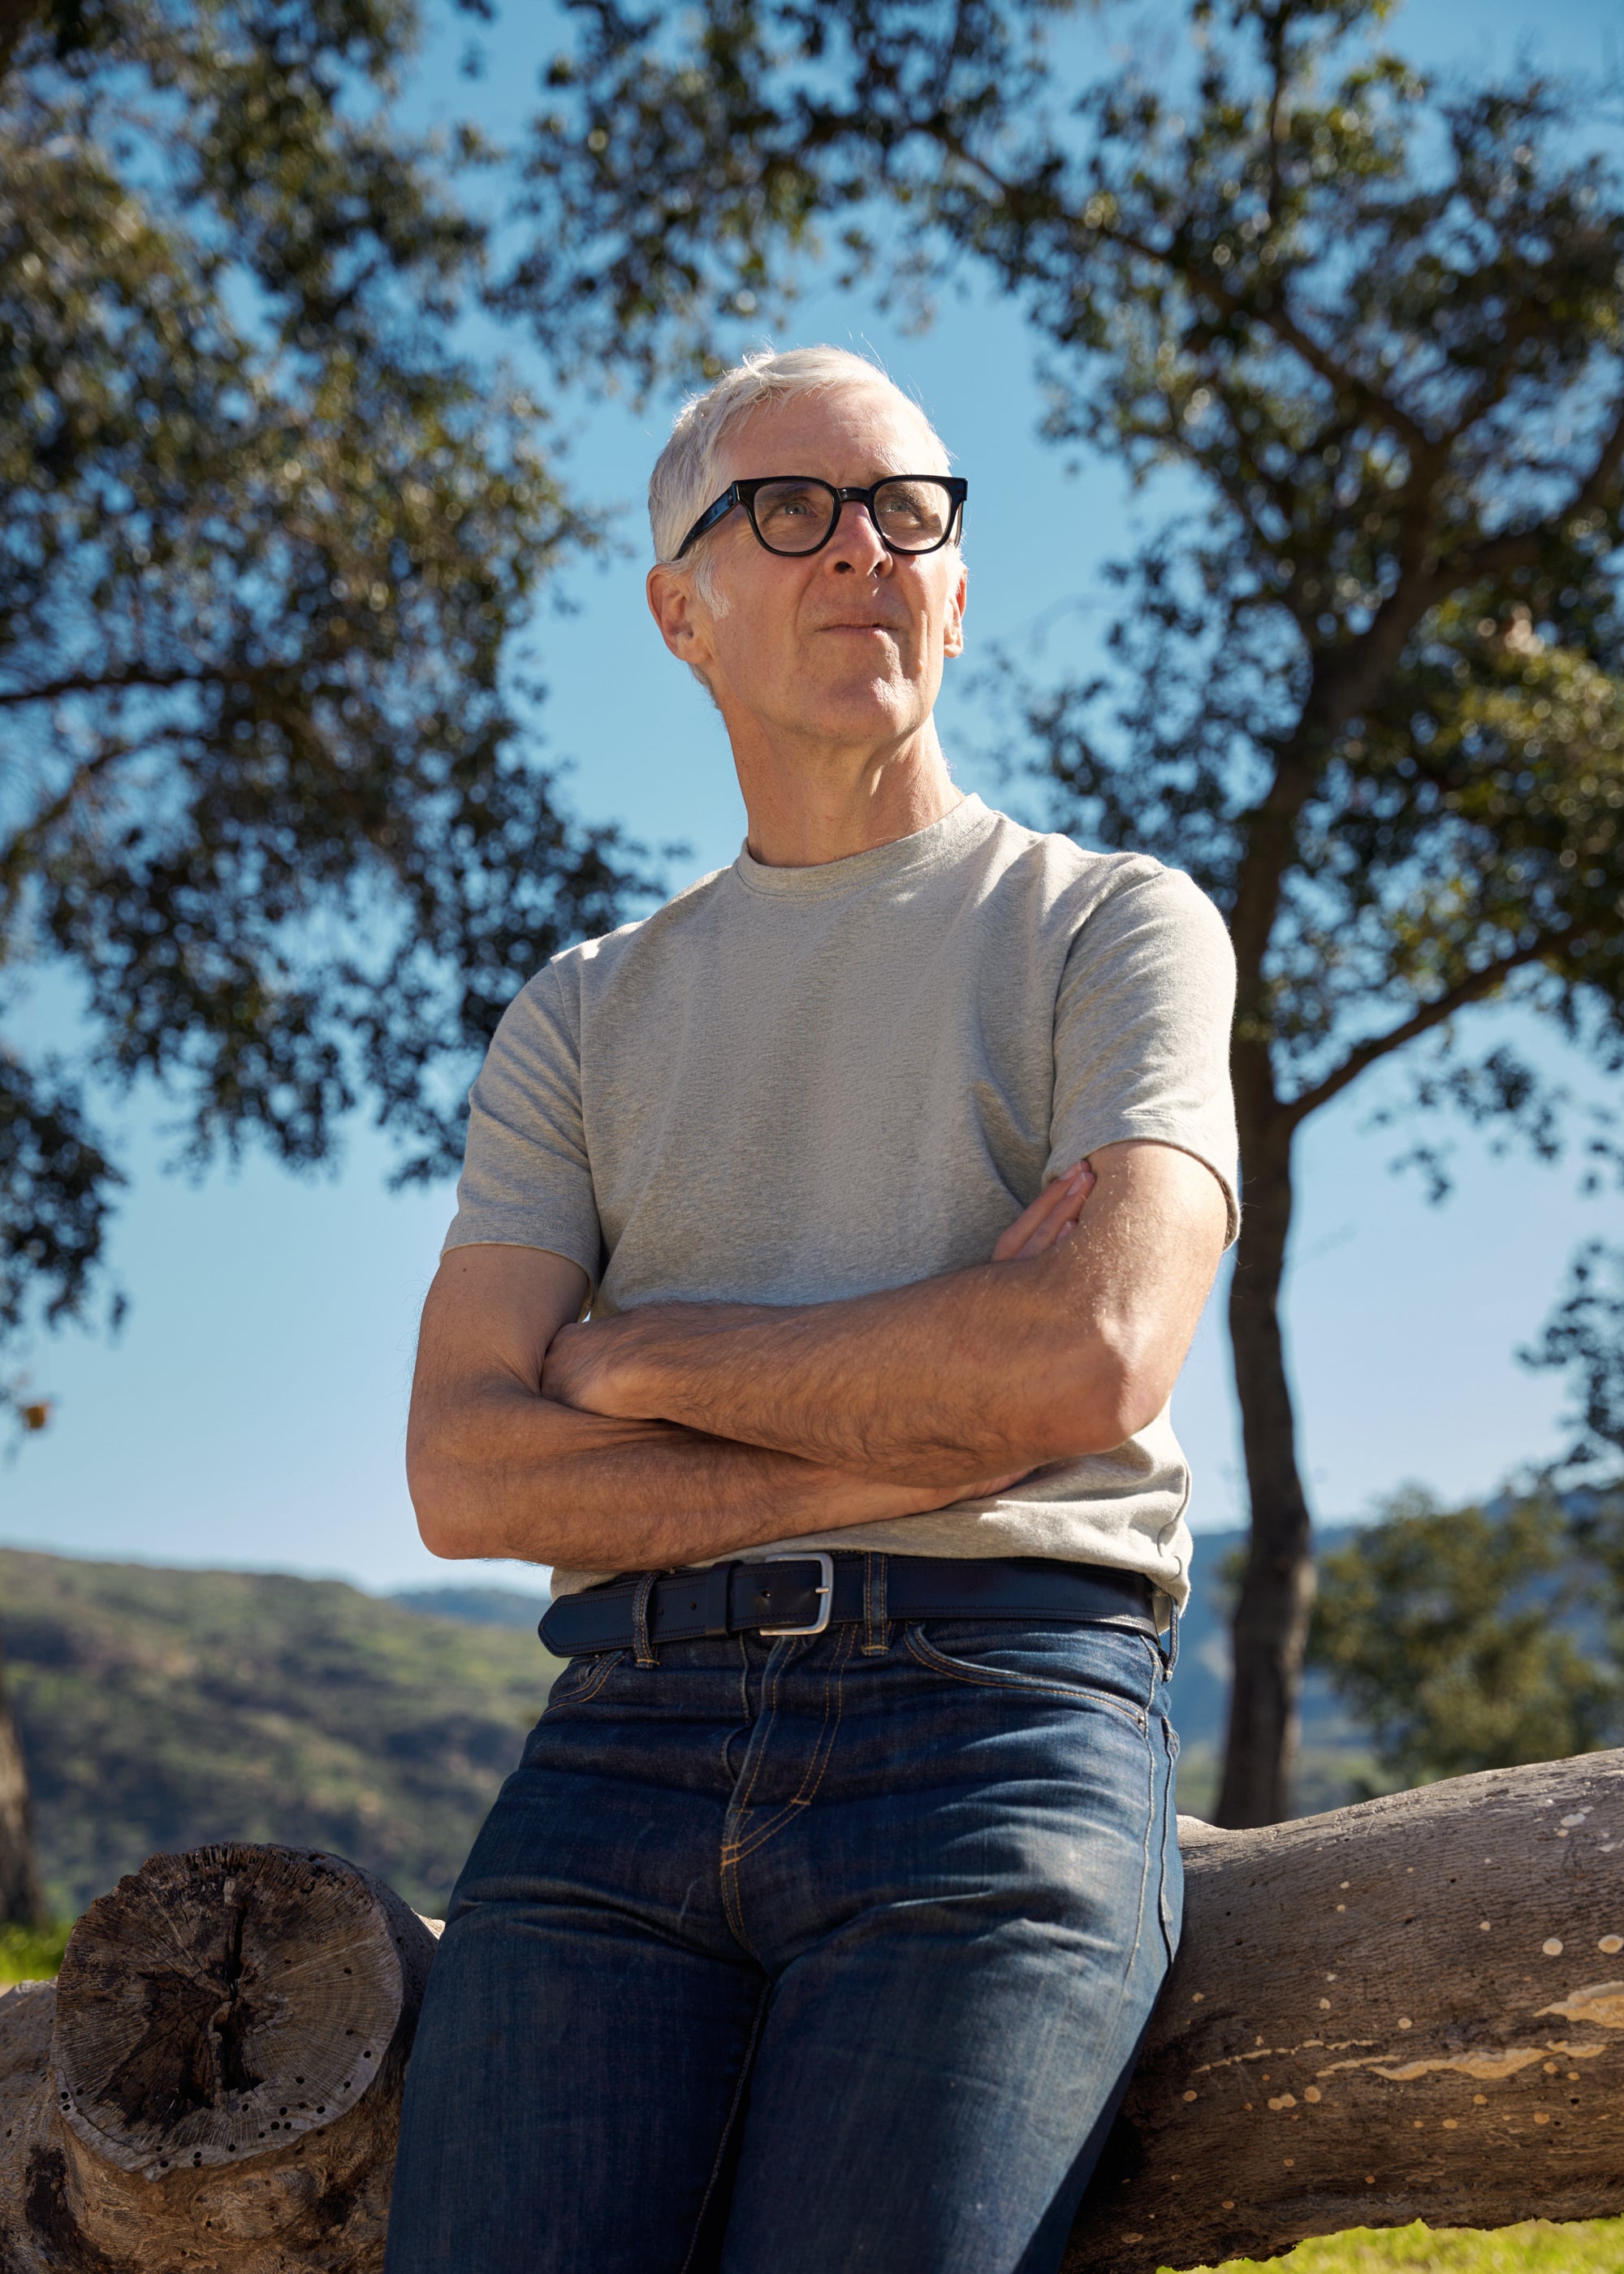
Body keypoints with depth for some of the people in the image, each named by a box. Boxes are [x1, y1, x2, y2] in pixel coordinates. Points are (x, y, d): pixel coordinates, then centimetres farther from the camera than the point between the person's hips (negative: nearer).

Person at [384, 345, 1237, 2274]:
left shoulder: (1114, 928, 11)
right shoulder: (582, 1018, 19)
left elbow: (1098, 1357, -7)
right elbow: (465, 1474, 5)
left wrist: (638, 1354, 1)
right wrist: (932, 1426, -5)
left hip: (1000, 1733, -2)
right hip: (625, 1749, 3)